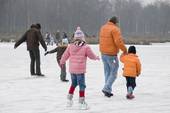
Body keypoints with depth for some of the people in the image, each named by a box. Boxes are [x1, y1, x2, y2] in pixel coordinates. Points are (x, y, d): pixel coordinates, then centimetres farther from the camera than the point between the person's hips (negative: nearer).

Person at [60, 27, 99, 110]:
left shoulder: (71, 46, 0)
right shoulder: (86, 47, -11)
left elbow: (65, 55, 11)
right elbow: (91, 56, 1)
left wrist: (62, 62, 31)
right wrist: (96, 57, 25)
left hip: (72, 69, 5)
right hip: (80, 70, -5)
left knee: (73, 84, 24)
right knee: (82, 85, 1)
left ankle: (69, 99, 28)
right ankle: (81, 102, 1)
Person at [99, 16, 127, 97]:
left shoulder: (103, 28, 10)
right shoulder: (115, 29, -16)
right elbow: (118, 41, -22)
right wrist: (124, 50, -11)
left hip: (103, 53, 8)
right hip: (111, 55, -8)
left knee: (107, 72, 16)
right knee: (113, 73, 1)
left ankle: (108, 91, 19)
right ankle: (106, 88, -9)